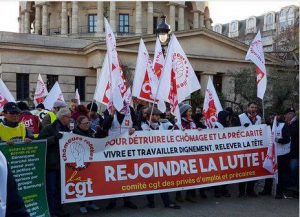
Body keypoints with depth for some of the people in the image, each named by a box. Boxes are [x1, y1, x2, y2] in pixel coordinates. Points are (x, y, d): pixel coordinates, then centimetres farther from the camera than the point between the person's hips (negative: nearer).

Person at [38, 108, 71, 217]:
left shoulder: (67, 129, 15)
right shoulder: (49, 128, -7)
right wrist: (54, 138, -25)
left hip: (62, 163, 7)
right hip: (51, 163, -6)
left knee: (60, 188, 12)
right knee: (51, 189, -3)